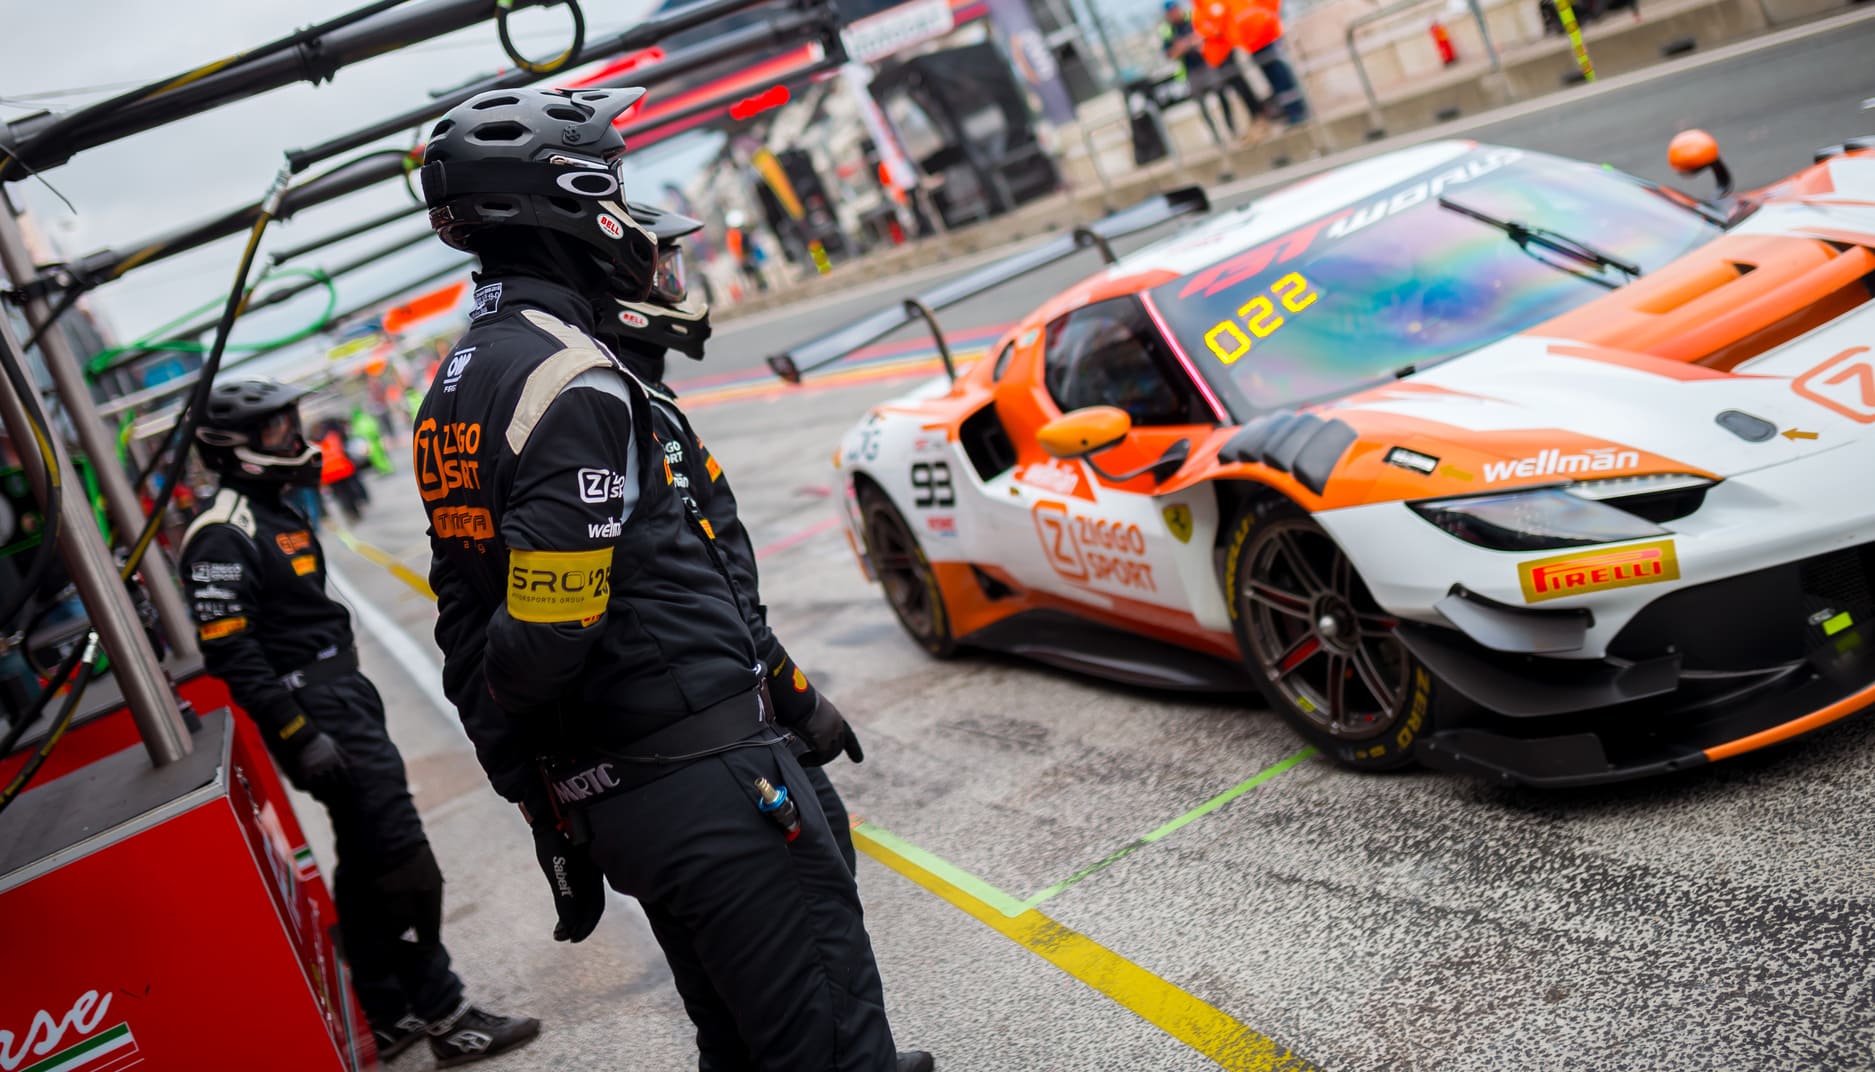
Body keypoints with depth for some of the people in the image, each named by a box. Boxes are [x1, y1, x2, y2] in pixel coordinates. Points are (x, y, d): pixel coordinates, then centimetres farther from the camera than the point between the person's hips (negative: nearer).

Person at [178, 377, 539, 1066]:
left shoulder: (280, 517, 17)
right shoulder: (223, 539, -15)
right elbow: (232, 655, -21)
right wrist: (300, 738, -23)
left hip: (346, 699, 10)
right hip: (317, 714, -10)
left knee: (367, 866, 14)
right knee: (405, 866, -10)